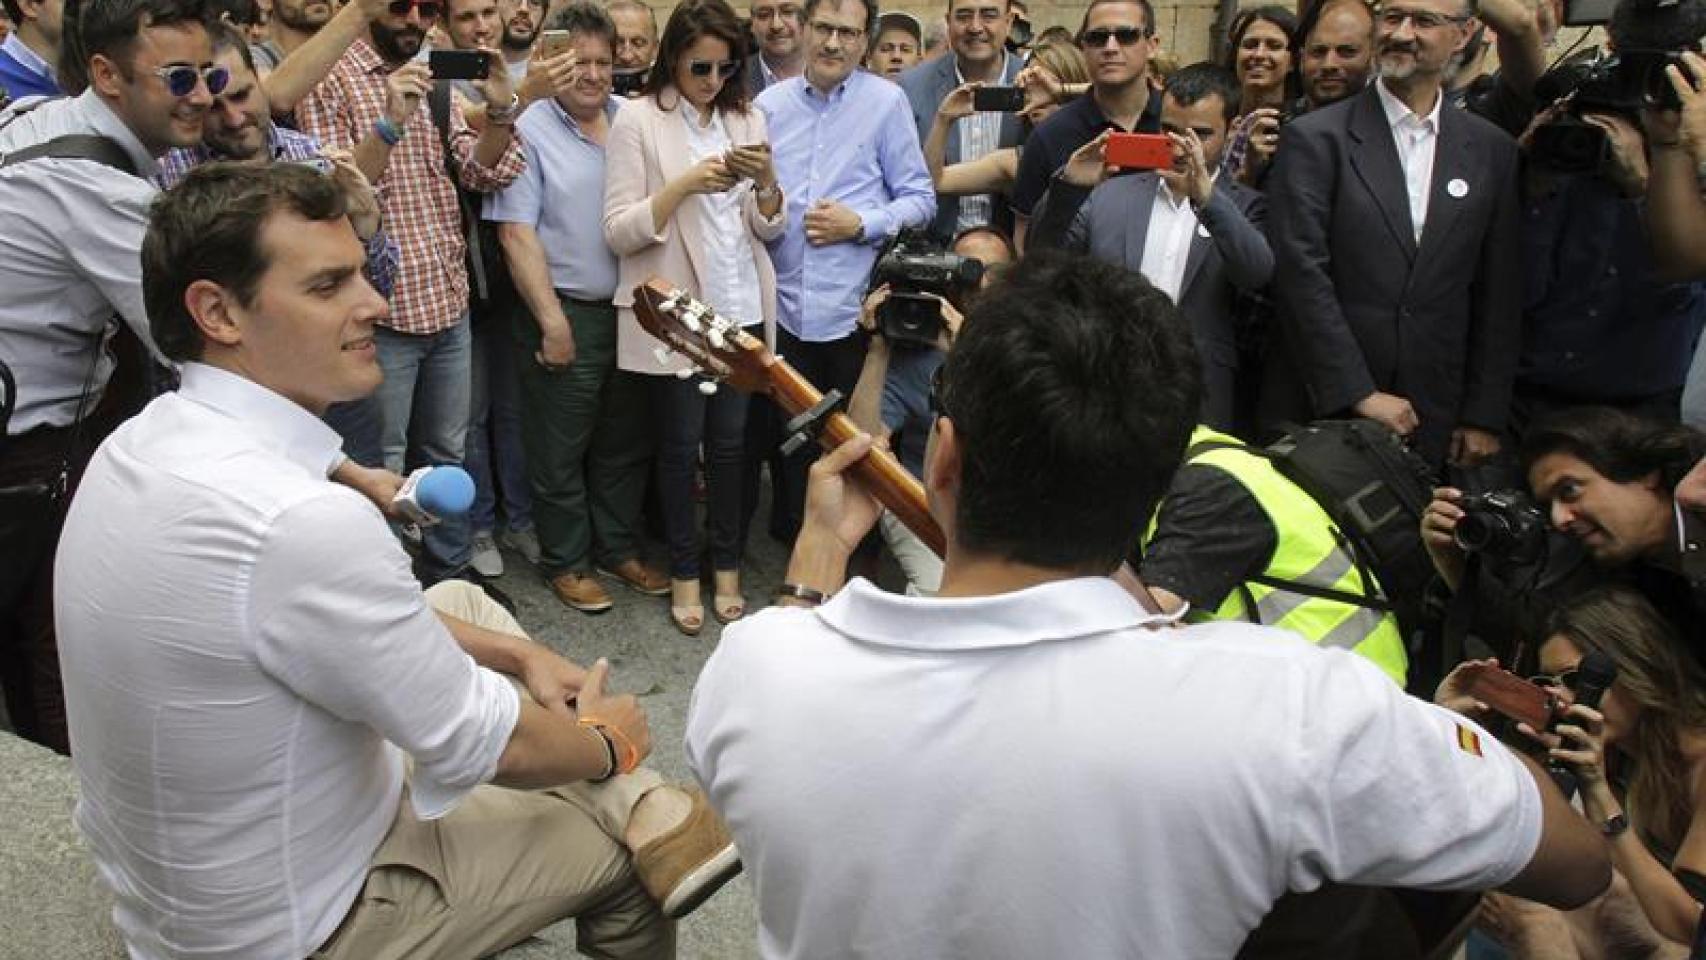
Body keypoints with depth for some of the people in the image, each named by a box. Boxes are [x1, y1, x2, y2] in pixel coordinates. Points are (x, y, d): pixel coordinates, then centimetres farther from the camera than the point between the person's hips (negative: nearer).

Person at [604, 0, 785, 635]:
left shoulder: (747, 119, 8)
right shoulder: (639, 120, -4)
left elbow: (769, 229, 8)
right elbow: (619, 232, -11)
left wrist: (766, 182, -11)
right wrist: (685, 185, -22)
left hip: (742, 308, 4)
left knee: (731, 440, 9)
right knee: (681, 443, 5)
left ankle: (727, 567, 22)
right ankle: (684, 572, 19)